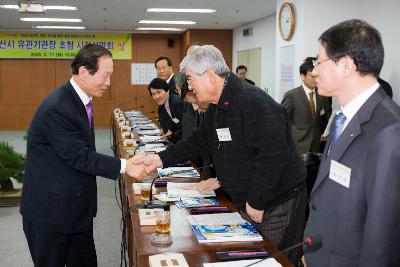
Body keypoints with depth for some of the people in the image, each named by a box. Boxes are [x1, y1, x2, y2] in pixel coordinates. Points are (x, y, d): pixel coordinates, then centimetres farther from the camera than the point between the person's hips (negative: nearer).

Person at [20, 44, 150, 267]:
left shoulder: (80, 100, 6)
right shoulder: (56, 108, -25)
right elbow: (79, 156, -23)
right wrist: (124, 166, -21)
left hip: (77, 207, 9)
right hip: (51, 210, -9)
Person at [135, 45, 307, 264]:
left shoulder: (253, 103, -26)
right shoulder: (216, 107, 7)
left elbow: (274, 155, -31)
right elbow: (199, 141, 16)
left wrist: (256, 202, -23)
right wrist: (161, 159, 7)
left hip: (277, 204, -9)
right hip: (244, 201, 9)